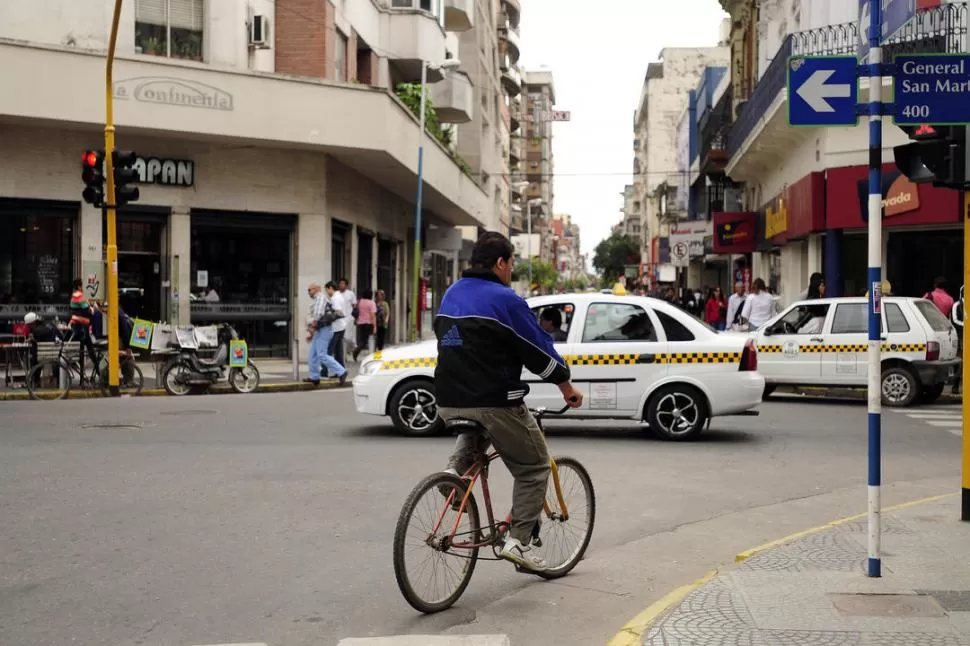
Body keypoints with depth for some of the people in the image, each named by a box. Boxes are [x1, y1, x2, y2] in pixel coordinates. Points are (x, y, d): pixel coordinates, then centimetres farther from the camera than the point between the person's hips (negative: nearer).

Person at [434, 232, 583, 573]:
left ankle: (456, 469, 12)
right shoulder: (505, 299, -11)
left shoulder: (451, 295, 12)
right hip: (495, 403, -7)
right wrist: (566, 385, 5)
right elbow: (539, 349, -8)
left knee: (474, 427, 40)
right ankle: (518, 541, 1)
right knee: (534, 468, 9)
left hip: (450, 401, 7)